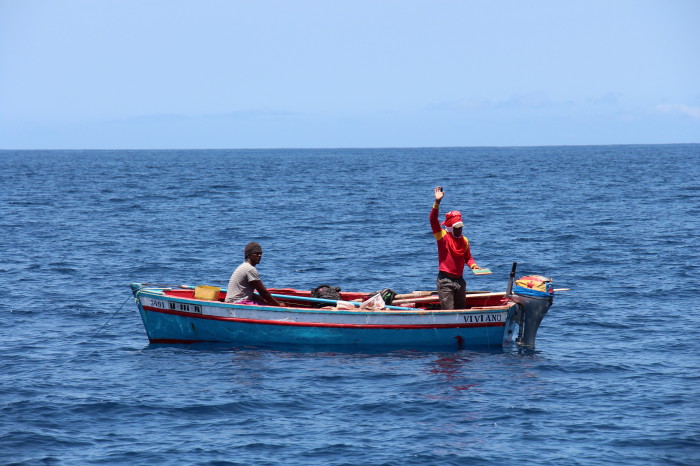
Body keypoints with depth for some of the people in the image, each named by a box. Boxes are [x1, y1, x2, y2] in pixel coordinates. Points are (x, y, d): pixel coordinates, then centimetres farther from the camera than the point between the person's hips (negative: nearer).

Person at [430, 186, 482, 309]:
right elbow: (433, 220, -17)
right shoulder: (443, 236, -5)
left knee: (461, 311, 11)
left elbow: (468, 257, 19)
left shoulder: (464, 241, 10)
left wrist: (473, 266, -4)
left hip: (459, 280, 6)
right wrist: (437, 202, -27)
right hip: (445, 280, -6)